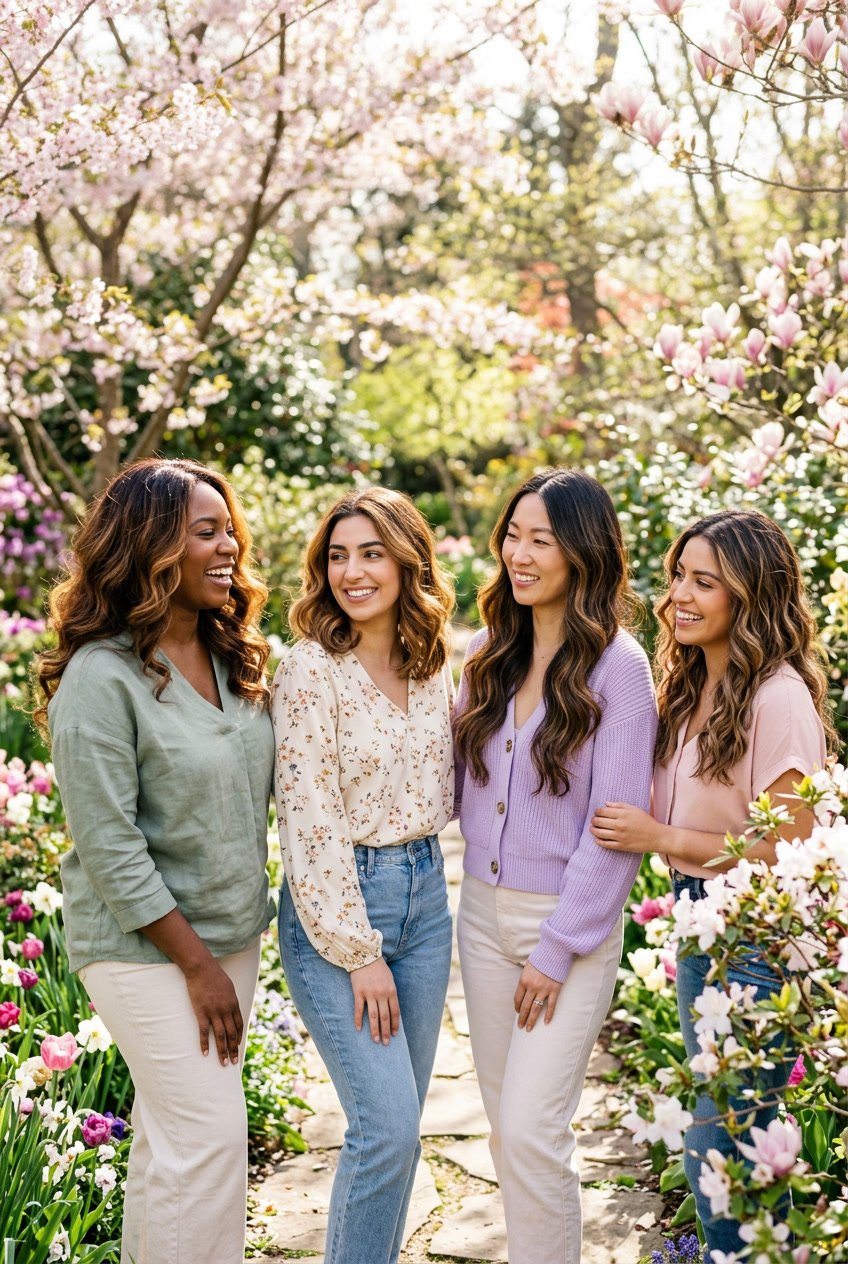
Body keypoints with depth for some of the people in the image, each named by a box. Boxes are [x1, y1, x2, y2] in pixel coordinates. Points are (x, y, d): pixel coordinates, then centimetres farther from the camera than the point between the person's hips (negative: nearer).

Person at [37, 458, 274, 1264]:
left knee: (169, 1133, 15)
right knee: (211, 1134, -6)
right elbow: (108, 848, -18)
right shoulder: (101, 676, -17)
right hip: (143, 945, -7)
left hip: (228, 929, 7)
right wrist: (197, 964, -16)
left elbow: (267, 787, 12)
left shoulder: (234, 660, 5)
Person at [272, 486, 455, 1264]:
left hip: (425, 896, 6)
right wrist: (360, 953, -15)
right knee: (389, 1126, -8)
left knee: (398, 1124, 12)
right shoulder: (311, 673, -13)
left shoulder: (433, 667, 6)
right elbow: (310, 824, -15)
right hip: (335, 904, -6)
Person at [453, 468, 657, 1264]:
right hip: (483, 910, 6)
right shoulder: (489, 654, 7)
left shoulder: (617, 667, -12)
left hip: (570, 922, -6)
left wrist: (559, 950, -14)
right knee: (505, 1124, 13)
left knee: (530, 1131, -8)